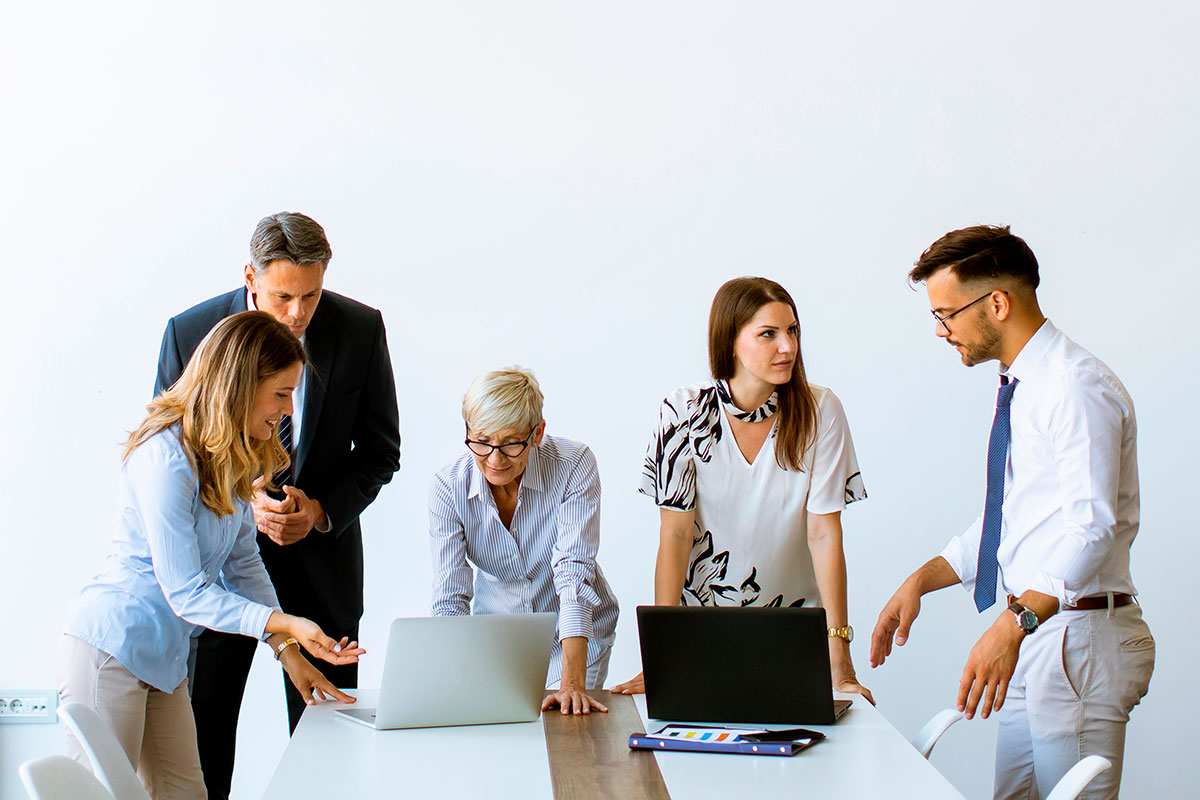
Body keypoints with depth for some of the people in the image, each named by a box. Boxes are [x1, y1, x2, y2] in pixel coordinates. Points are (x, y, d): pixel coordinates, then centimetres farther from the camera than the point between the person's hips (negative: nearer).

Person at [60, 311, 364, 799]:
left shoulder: (232, 460, 6)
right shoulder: (166, 458, -22)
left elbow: (244, 563, 11)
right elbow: (186, 592, -22)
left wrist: (288, 652, 5)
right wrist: (285, 625, -29)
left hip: (165, 658, 9)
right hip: (111, 649, -9)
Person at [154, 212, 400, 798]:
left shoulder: (360, 329, -7)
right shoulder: (191, 332, -10)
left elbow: (379, 450, 2)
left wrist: (320, 509, -15)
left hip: (323, 558, 1)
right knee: (201, 729, 5)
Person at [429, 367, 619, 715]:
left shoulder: (574, 466, -22)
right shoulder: (448, 487, -16)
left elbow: (574, 573, -29)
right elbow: (450, 598, -18)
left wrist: (572, 682, -38)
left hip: (574, 632, -2)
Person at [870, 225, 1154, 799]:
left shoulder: (1077, 385, -15)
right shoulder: (1023, 387, 15)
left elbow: (1092, 525, -27)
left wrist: (1014, 624, -34)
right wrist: (921, 581, 13)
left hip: (1075, 638, -9)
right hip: (1034, 639, 9)